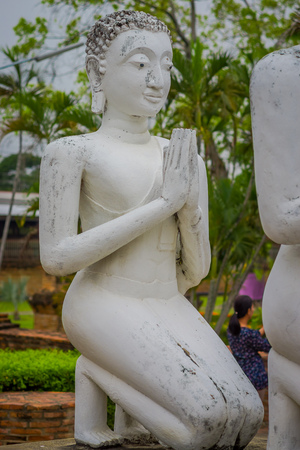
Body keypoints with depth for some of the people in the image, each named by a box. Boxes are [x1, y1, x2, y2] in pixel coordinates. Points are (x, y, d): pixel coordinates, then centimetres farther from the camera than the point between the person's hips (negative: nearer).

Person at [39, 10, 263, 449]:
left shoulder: (183, 162, 9)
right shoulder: (71, 152, -6)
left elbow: (195, 270, 9)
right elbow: (56, 257, -15)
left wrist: (190, 207, -12)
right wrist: (162, 205, -16)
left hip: (171, 310, 5)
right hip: (105, 305, -5)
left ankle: (135, 391, 9)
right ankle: (94, 372, 2)